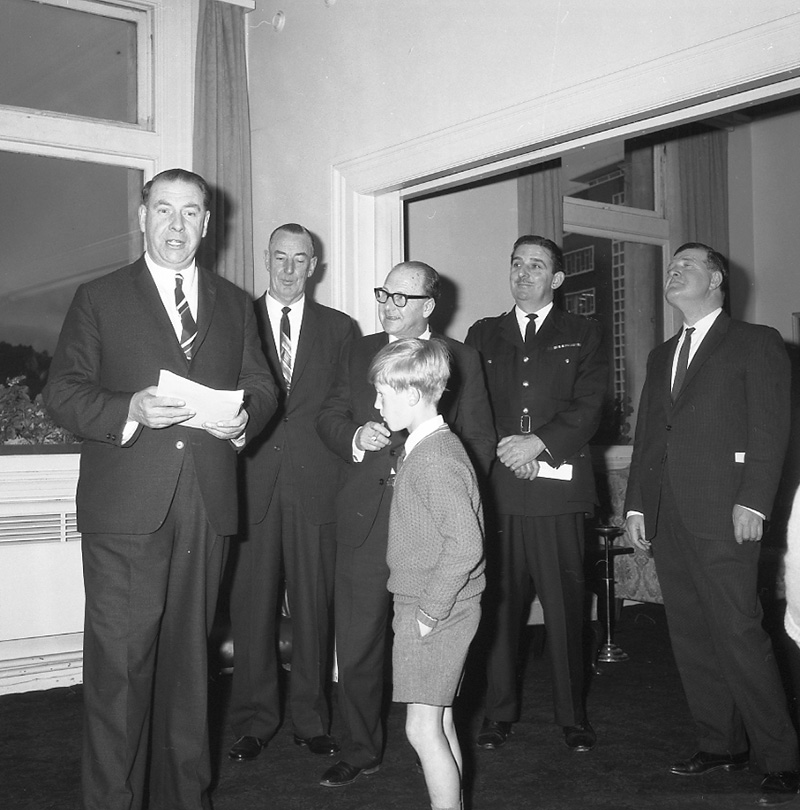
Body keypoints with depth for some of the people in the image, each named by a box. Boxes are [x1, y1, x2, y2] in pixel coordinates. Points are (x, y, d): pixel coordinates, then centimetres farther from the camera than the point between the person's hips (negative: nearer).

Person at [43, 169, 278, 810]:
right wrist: (130, 411, -17)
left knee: (188, 659, 11)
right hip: (126, 510, -3)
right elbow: (63, 392, 1)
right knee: (119, 665, -5)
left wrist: (244, 417, -7)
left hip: (207, 507, 3)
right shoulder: (99, 299, 7)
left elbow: (263, 387, 16)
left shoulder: (234, 305, 17)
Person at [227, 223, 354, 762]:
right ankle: (254, 720, 13)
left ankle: (312, 720, 15)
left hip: (317, 484, 1)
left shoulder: (339, 328, 13)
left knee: (315, 602, 3)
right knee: (252, 603, 1)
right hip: (252, 480, 0)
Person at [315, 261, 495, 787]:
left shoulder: (461, 360, 6)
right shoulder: (359, 353, 13)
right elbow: (329, 417, 13)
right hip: (367, 519, 2)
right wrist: (356, 437, -10)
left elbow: (479, 440, 6)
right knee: (357, 647, 4)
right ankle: (360, 752, 19)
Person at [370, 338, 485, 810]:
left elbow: (465, 544, -26)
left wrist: (429, 609, -20)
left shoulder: (434, 458, -19)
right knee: (441, 722, 16)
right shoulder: (423, 448, 11)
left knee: (423, 727, -4)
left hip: (436, 613, -10)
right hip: (426, 607, 10)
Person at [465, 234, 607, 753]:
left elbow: (589, 407, 1)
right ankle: (500, 712, 12)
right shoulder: (483, 335, 18)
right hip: (496, 490, 2)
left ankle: (573, 715, 11)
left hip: (558, 490, -1)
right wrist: (503, 450, -7)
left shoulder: (583, 335, 12)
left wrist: (539, 442, -12)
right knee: (498, 604, 1)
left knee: (566, 607, 0)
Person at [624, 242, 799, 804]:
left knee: (740, 635, -9)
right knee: (691, 637, 8)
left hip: (723, 516, -6)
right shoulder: (661, 356, 22)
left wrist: (754, 502, -14)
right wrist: (636, 504, 10)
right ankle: (721, 745, 19)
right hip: (668, 519, 6)